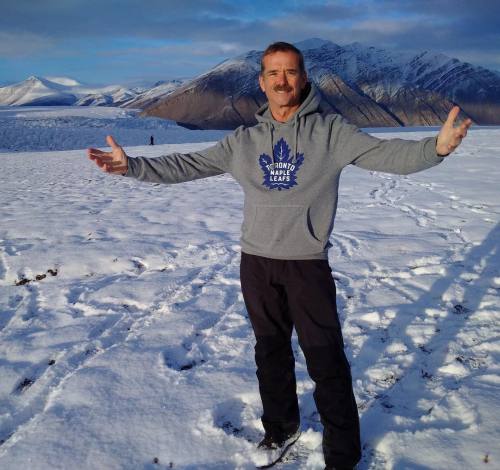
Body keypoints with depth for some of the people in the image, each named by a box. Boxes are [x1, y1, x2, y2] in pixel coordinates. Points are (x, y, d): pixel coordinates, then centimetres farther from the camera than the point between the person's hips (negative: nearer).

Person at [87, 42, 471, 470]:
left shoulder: (330, 130, -4)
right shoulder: (244, 140, 6)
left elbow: (386, 154, -16)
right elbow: (188, 165, 7)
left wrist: (436, 147, -35)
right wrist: (132, 165, -1)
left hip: (308, 264, -3)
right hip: (256, 264, 4)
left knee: (327, 362, 3)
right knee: (271, 354, 19)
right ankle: (281, 429, 42)